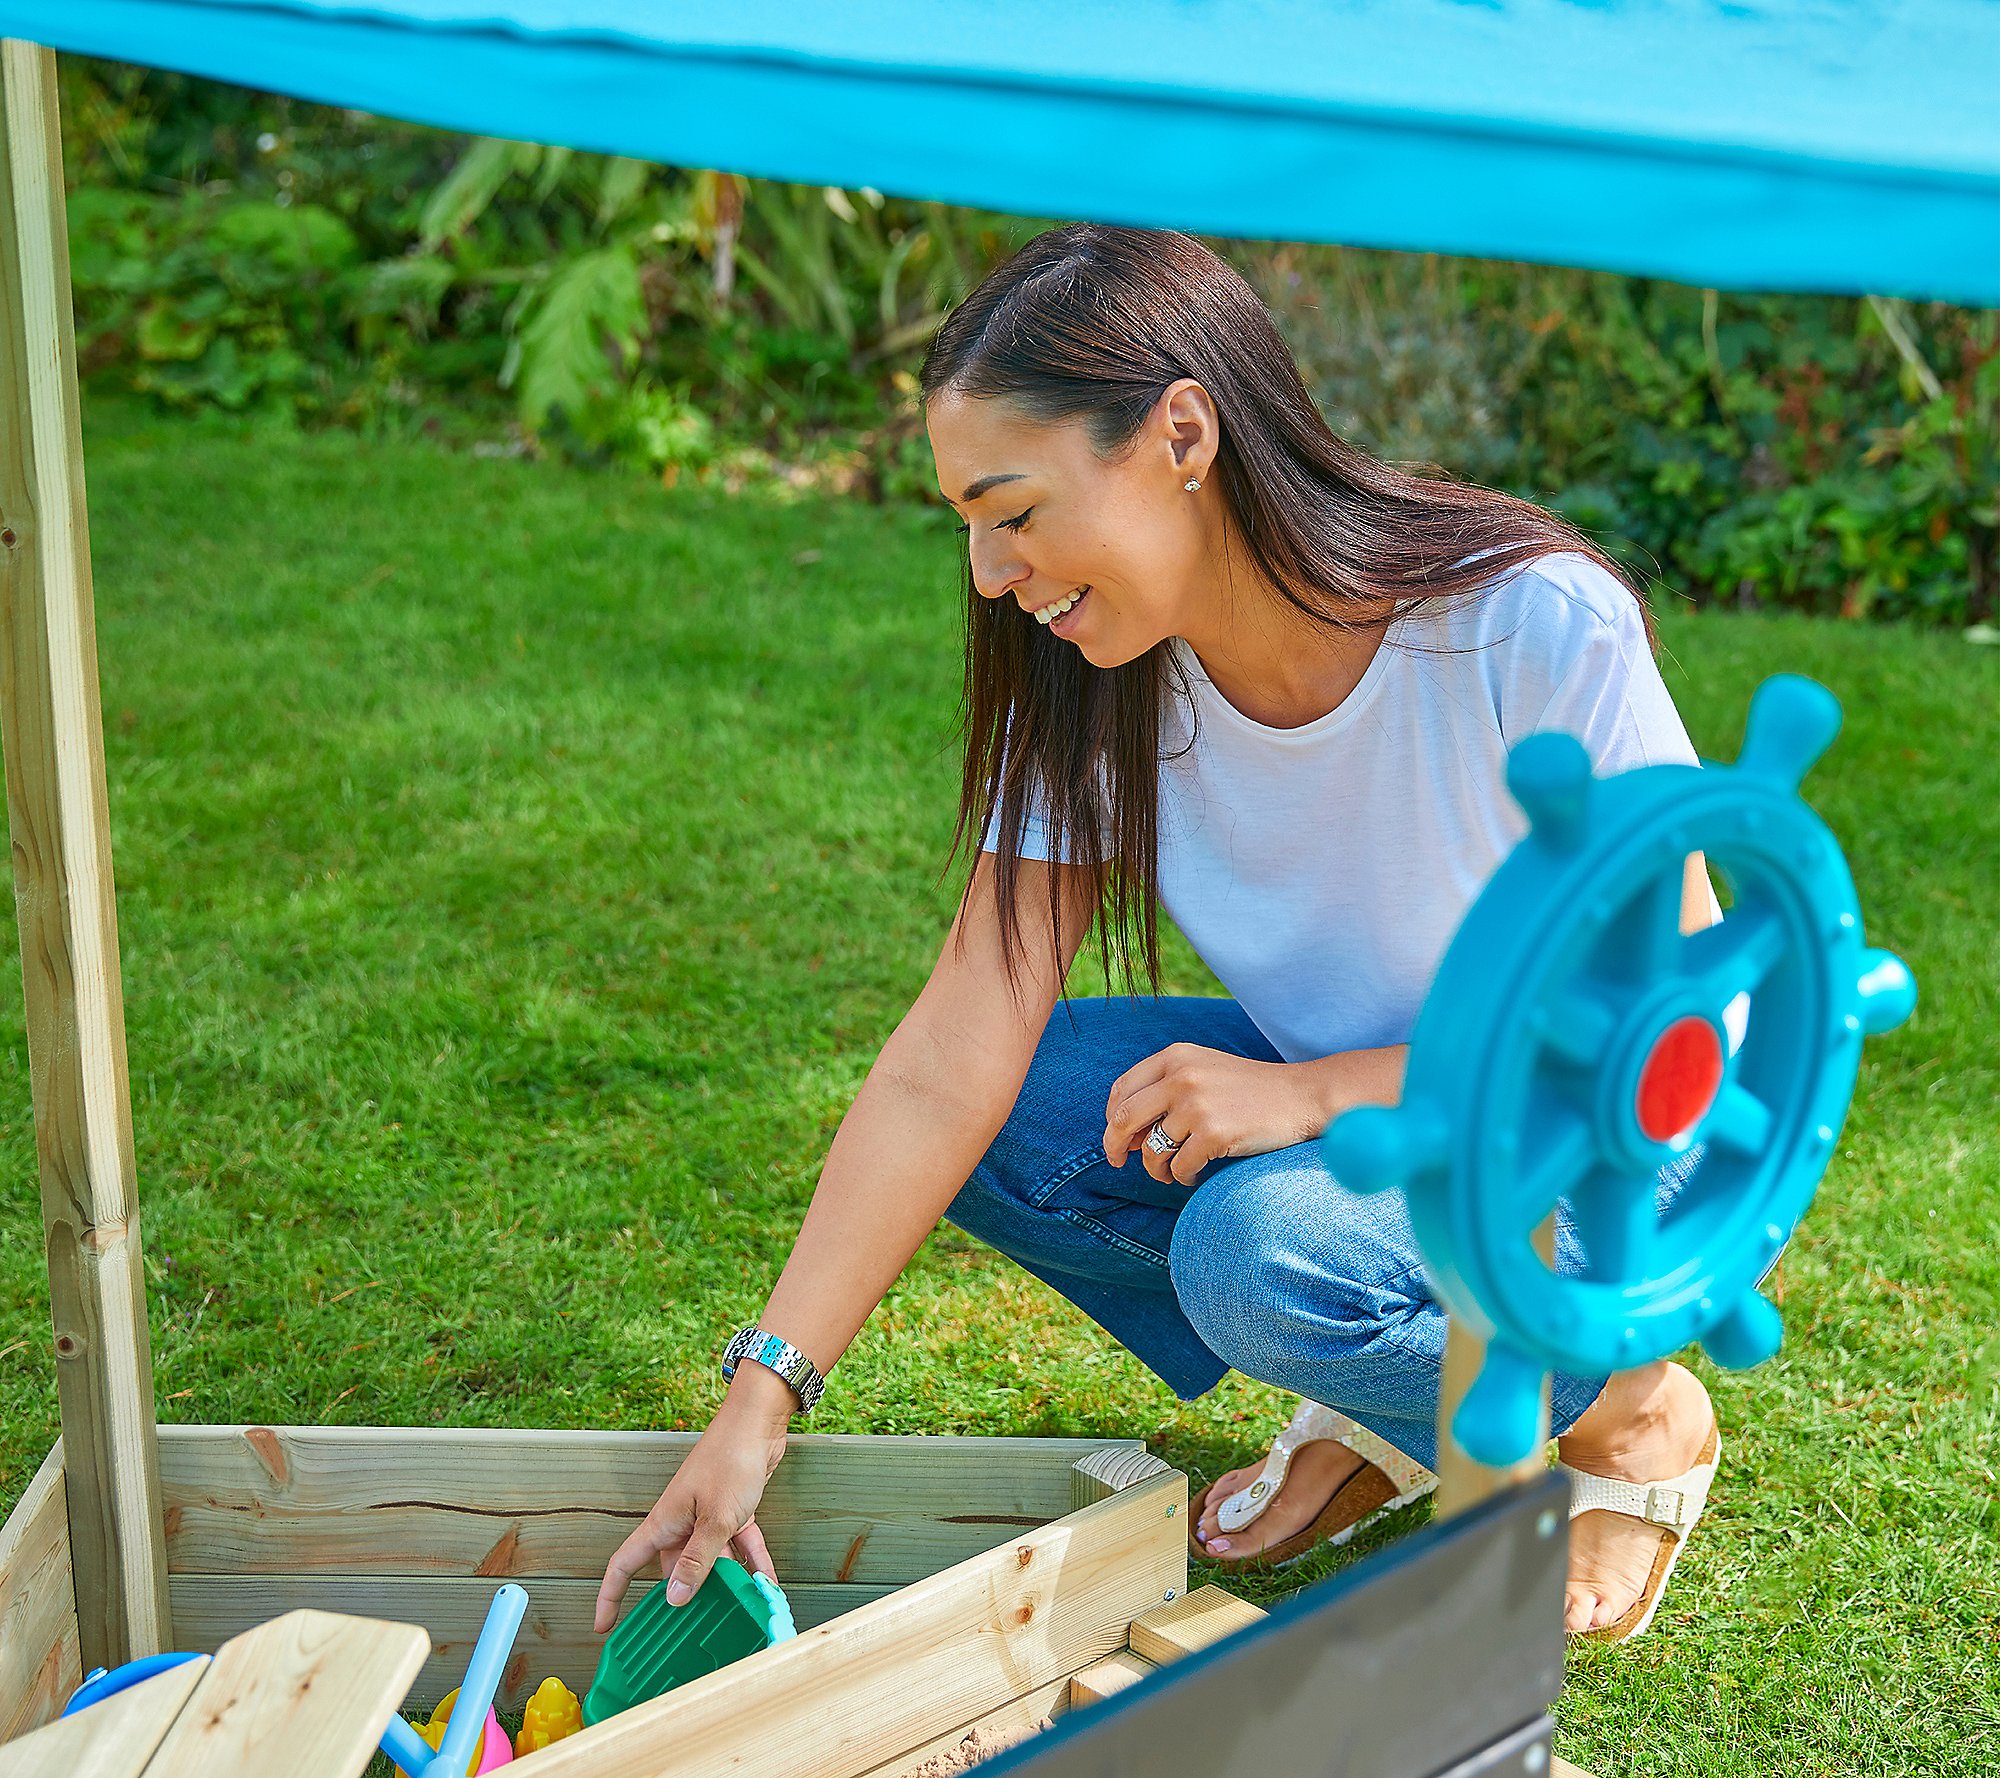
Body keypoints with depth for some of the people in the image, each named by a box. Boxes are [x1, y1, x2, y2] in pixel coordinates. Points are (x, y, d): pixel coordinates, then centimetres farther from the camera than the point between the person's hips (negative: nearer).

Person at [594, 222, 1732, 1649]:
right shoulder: (1097, 688, -13)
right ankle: (1381, 1413, 3)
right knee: (1007, 1110, -17)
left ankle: (1628, 1413, -2)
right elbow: (948, 1064, -17)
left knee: (1259, 1243, -33)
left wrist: (1313, 1095, -27)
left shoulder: (1534, 626, -28)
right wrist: (760, 1399, -24)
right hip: (1334, 1093, 6)